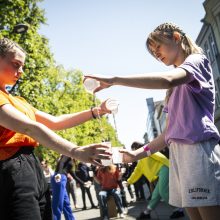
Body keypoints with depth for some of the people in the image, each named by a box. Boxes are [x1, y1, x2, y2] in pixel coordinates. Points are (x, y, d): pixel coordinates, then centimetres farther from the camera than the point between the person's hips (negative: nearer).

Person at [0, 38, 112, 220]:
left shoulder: (18, 102, 22)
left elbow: (55, 122, 20)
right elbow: (29, 127, -21)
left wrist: (96, 111, 12)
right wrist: (75, 151, -30)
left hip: (34, 168, 9)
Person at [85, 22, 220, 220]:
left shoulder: (197, 60, 3)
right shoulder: (176, 88, 26)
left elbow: (167, 79, -22)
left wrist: (114, 80, -25)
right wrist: (139, 154, 13)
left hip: (199, 149, -8)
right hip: (178, 154, 8)